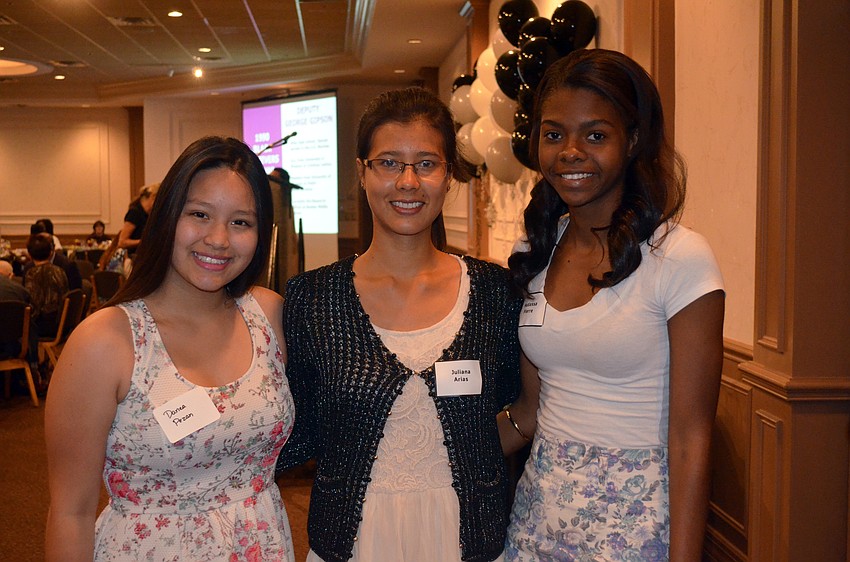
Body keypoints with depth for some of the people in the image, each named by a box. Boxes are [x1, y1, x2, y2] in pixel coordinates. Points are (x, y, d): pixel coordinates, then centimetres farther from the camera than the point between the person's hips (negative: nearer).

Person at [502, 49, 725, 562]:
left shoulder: (681, 258, -15)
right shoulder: (533, 255, 2)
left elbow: (690, 437, -15)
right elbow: (530, 407, 10)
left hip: (635, 518, -5)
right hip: (539, 510, 5)